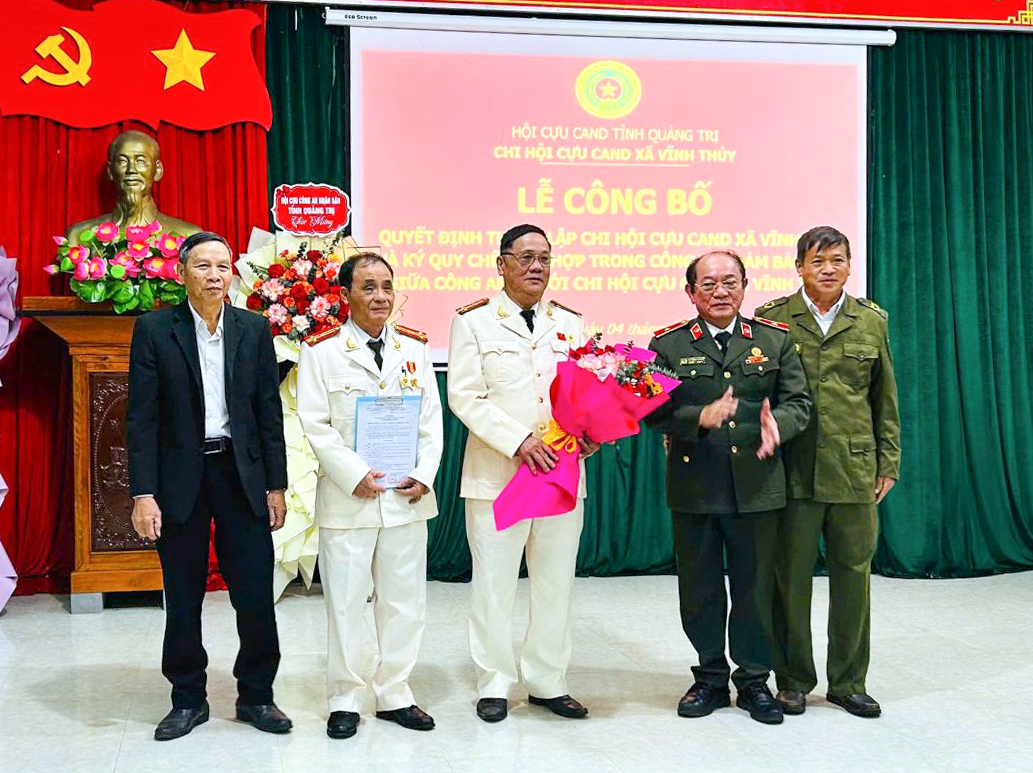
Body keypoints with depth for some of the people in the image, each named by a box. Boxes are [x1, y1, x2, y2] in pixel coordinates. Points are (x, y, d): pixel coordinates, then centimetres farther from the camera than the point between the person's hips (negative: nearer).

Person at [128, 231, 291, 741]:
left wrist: (276, 485, 3)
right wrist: (142, 493, -10)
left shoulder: (254, 329, 4)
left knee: (255, 593, 2)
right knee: (182, 598, 9)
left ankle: (256, 695, 20)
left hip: (242, 474, 1)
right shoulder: (154, 330, -2)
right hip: (181, 477, -1)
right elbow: (142, 417, -4)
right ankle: (188, 699, 25)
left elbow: (270, 411, 6)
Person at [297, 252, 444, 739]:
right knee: (344, 602, 4)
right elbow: (315, 425, -7)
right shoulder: (321, 351, -1)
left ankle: (394, 694, 24)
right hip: (347, 498, -3)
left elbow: (432, 421, 8)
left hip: (407, 498, 4)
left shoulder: (415, 348, 9)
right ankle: (344, 700, 18)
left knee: (404, 599, 10)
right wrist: (355, 475, -15)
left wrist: (423, 476, -5)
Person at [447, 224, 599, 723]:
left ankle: (547, 682, 24)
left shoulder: (570, 324, 14)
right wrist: (518, 441, -17)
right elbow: (465, 396, -7)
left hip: (563, 473, 4)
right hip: (497, 474, -4)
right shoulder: (474, 322, 1)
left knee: (556, 583, 10)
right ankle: (493, 685, 17)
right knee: (493, 583, 2)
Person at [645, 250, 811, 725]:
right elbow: (655, 411, -6)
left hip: (757, 486, 1)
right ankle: (711, 678, 28)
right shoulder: (668, 345, 2)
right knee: (700, 592, 10)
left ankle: (754, 681, 26)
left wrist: (777, 424, -18)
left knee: (755, 589, 9)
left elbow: (798, 401, 4)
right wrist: (701, 417, -23)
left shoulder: (775, 340, 7)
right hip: (694, 488, 0)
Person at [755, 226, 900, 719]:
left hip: (854, 470, 2)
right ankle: (793, 679, 20)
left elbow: (886, 399, 13)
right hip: (793, 471, -2)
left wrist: (888, 462, 9)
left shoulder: (872, 322, 10)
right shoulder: (771, 320, 2)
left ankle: (848, 681, 23)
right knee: (790, 577, 5)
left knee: (853, 575, 8)